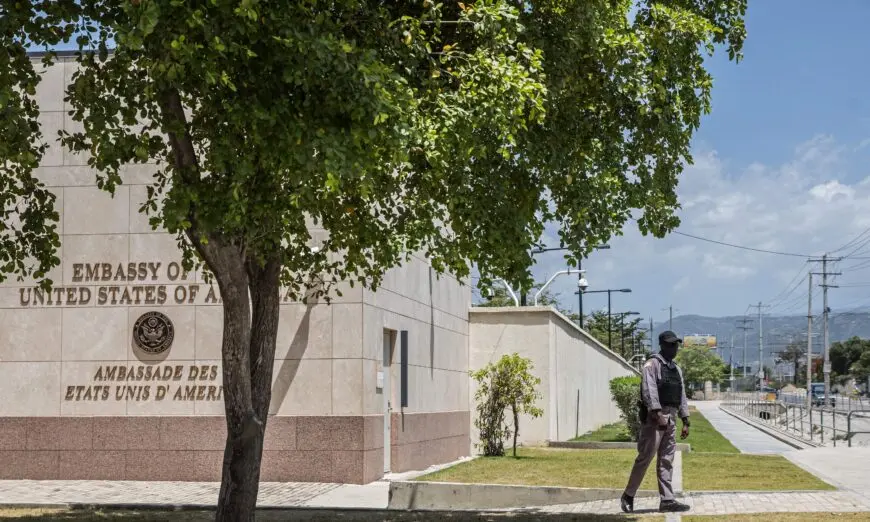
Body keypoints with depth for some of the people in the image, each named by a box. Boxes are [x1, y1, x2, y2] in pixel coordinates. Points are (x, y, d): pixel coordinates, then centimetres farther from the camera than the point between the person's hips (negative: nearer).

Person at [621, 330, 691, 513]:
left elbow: (682, 397, 20)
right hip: (653, 416, -8)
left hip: (671, 418, 8)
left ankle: (667, 500, 7)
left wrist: (685, 421, 12)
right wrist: (658, 414, -28)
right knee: (645, 457, -7)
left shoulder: (676, 369, 19)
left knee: (667, 460, 6)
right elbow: (649, 390, -18)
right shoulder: (652, 364, -7)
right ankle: (628, 496, 4)